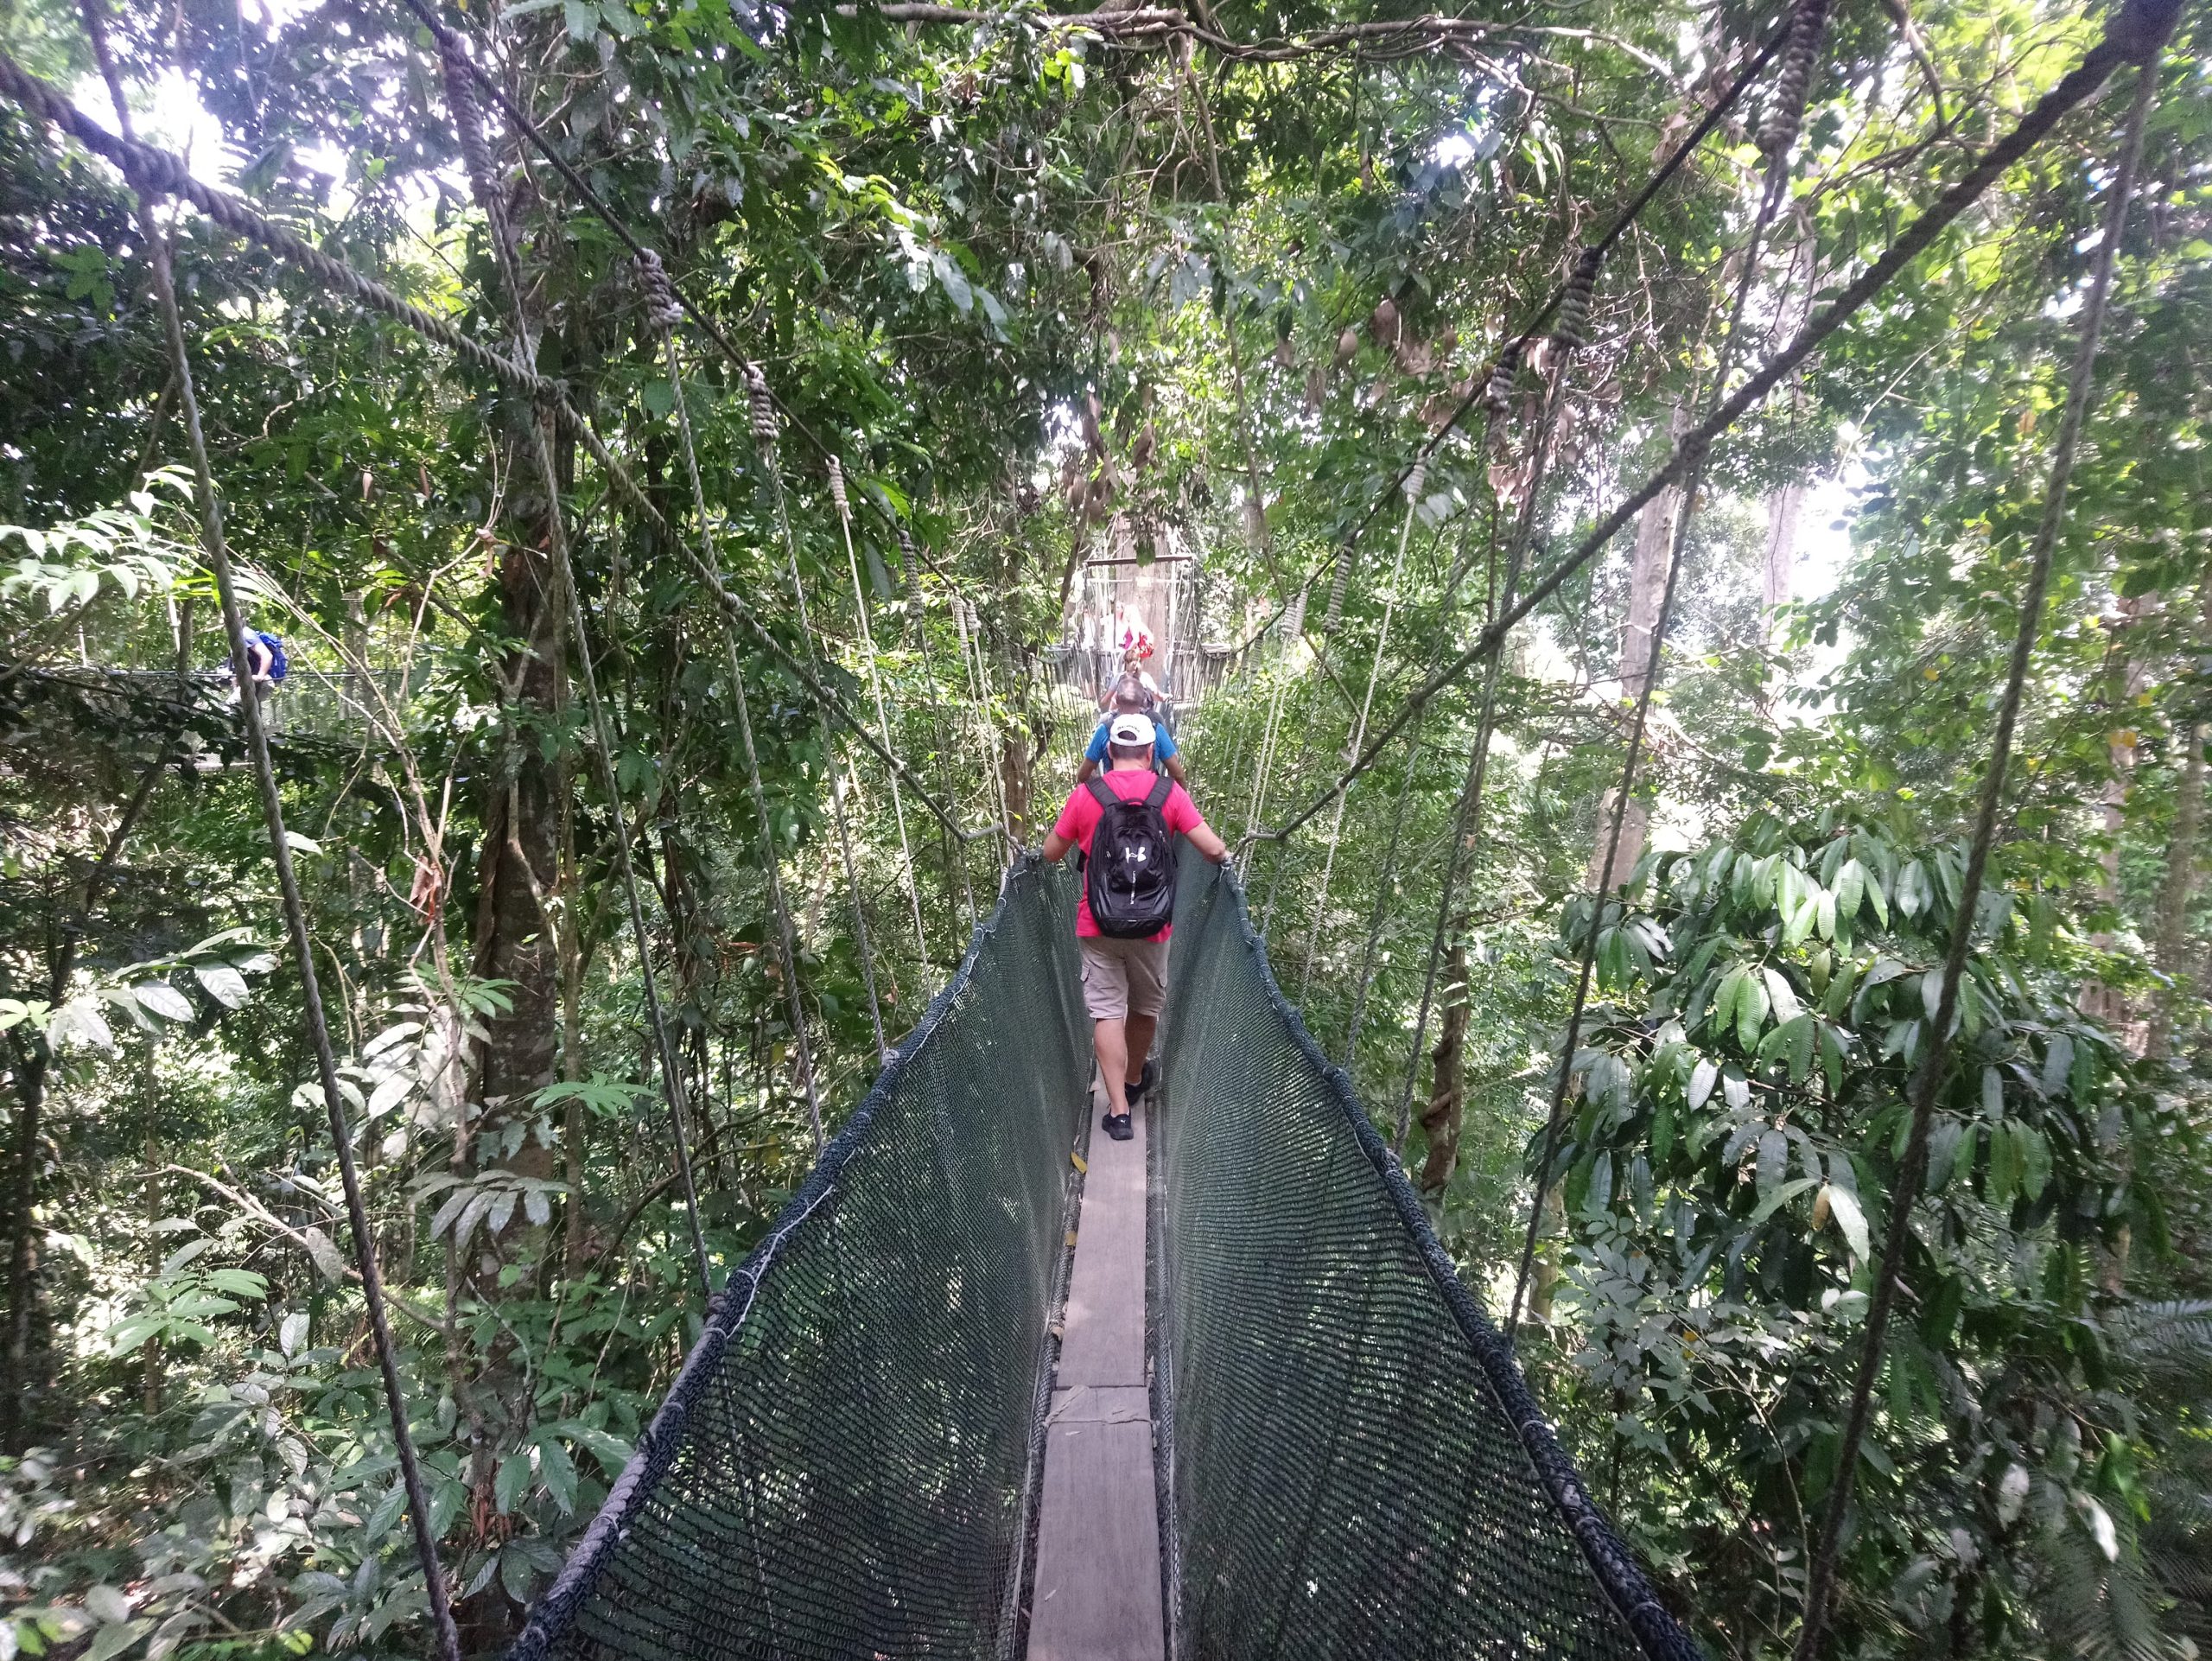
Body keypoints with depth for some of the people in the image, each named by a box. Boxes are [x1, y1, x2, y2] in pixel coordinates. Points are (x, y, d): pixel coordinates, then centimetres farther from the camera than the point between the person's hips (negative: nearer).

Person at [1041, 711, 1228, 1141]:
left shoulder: (1086, 795, -4)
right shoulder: (1170, 793, -5)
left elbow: (1050, 853, 5)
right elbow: (1212, 849, -8)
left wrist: (1080, 840, 27)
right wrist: (1225, 853, 16)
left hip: (1098, 927, -1)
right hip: (1151, 928, 1)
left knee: (1107, 1013, 5)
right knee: (1146, 1008, 21)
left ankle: (1119, 1110, 2)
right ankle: (1134, 1079, 41)